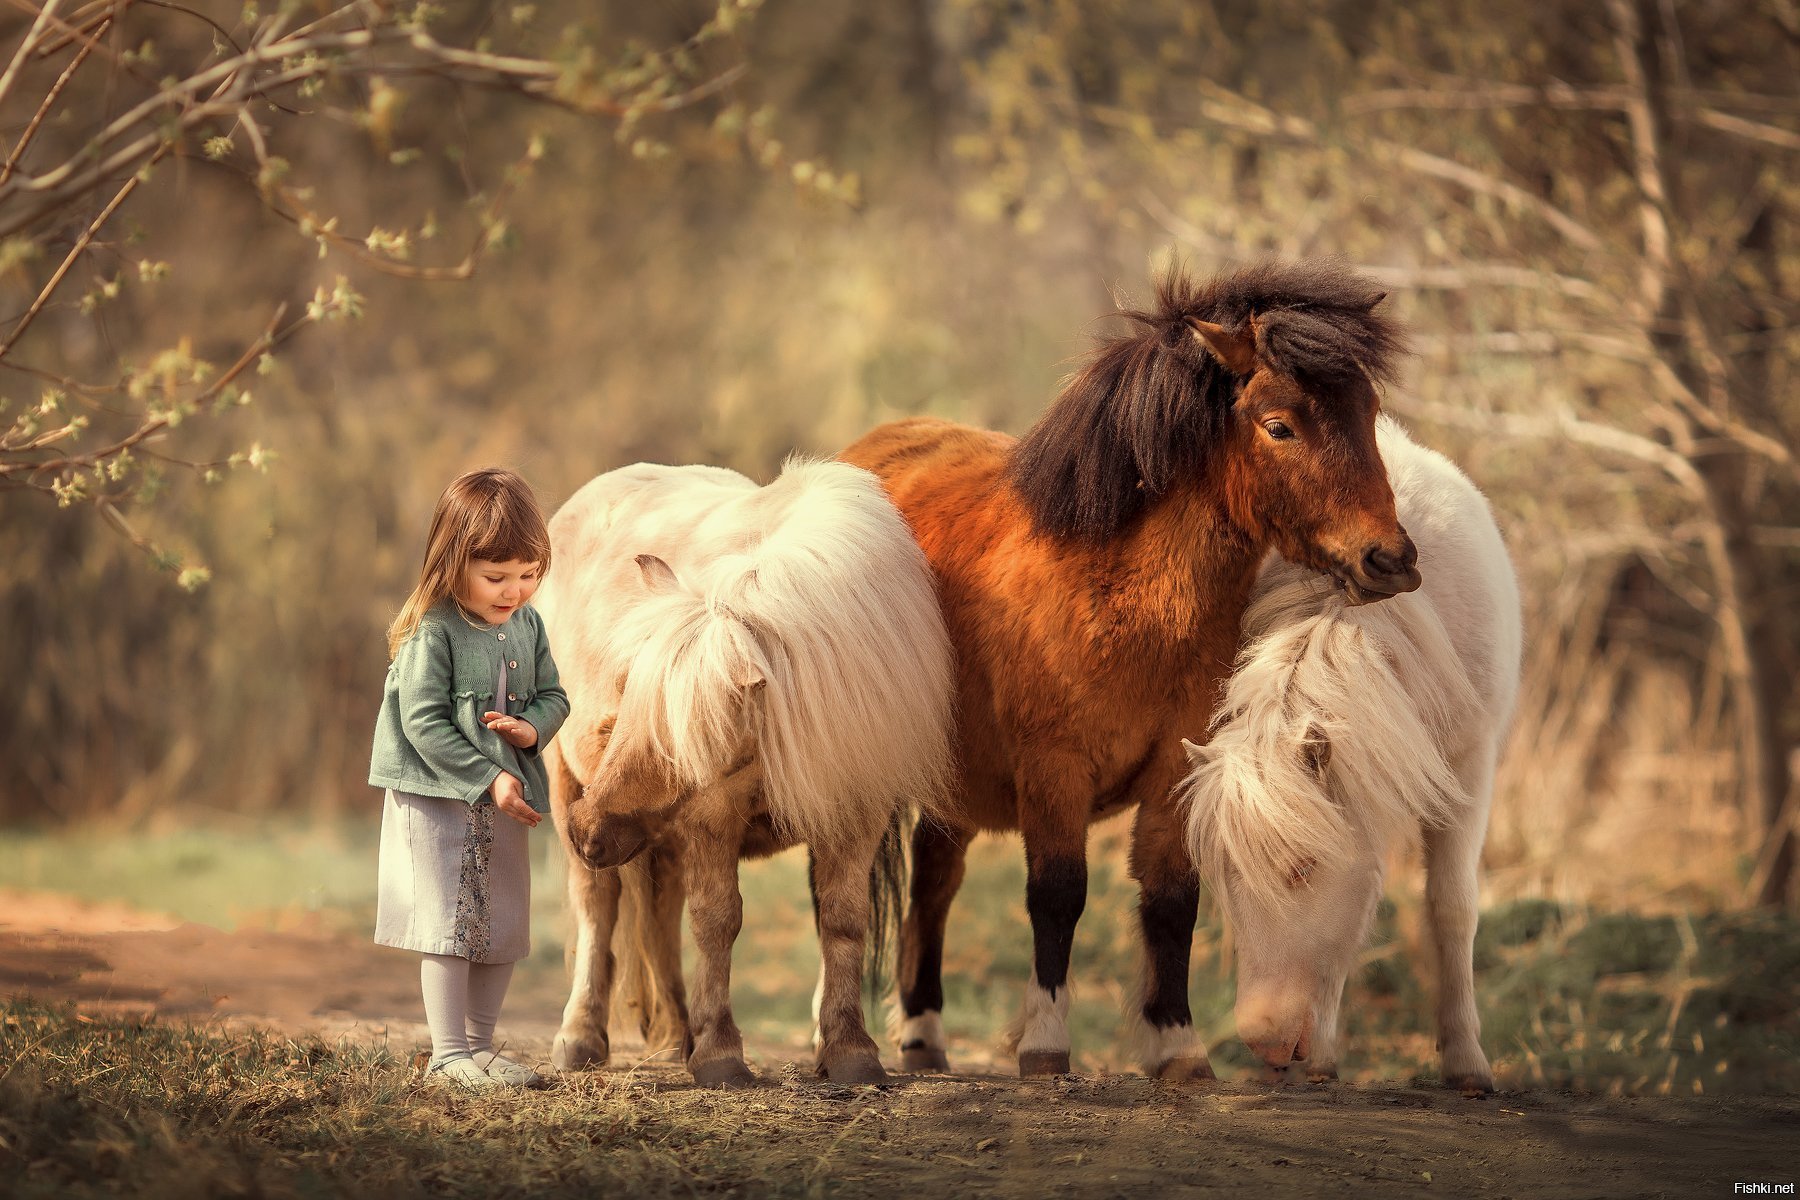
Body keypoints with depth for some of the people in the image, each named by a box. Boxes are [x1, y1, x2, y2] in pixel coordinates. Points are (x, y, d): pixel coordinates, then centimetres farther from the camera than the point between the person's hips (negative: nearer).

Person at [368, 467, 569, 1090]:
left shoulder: (526, 625, 4)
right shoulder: (431, 632, -16)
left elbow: (552, 696, 12)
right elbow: (423, 722, -19)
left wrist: (531, 728, -11)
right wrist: (488, 778, -21)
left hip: (506, 799, 7)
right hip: (437, 800, -7)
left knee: (503, 928, 11)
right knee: (450, 922, -5)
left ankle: (481, 1043, 22)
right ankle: (448, 1053, 1)